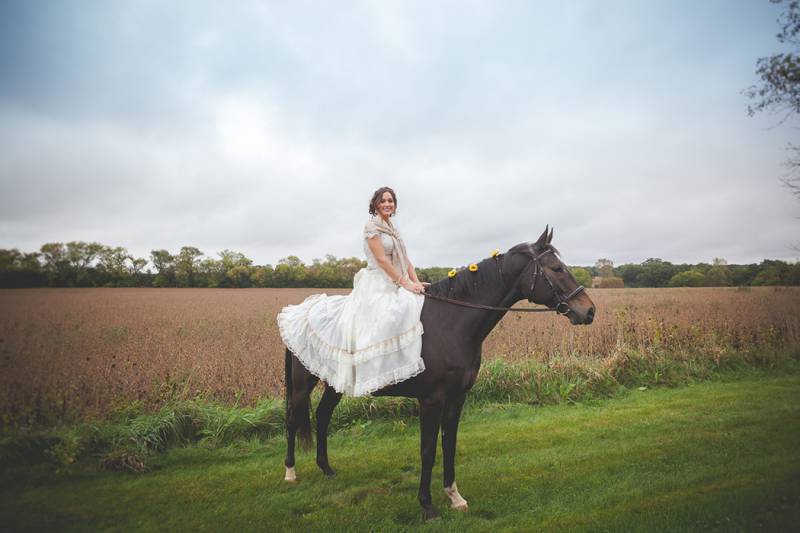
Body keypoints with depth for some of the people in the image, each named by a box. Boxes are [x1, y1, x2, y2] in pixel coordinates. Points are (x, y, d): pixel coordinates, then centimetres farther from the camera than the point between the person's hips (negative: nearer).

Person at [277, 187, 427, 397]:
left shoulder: (394, 230, 18)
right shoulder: (372, 225, -6)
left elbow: (406, 261, 15)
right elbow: (381, 259, -15)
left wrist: (416, 282, -1)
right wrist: (405, 283, -18)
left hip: (394, 286, 9)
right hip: (376, 286, -9)